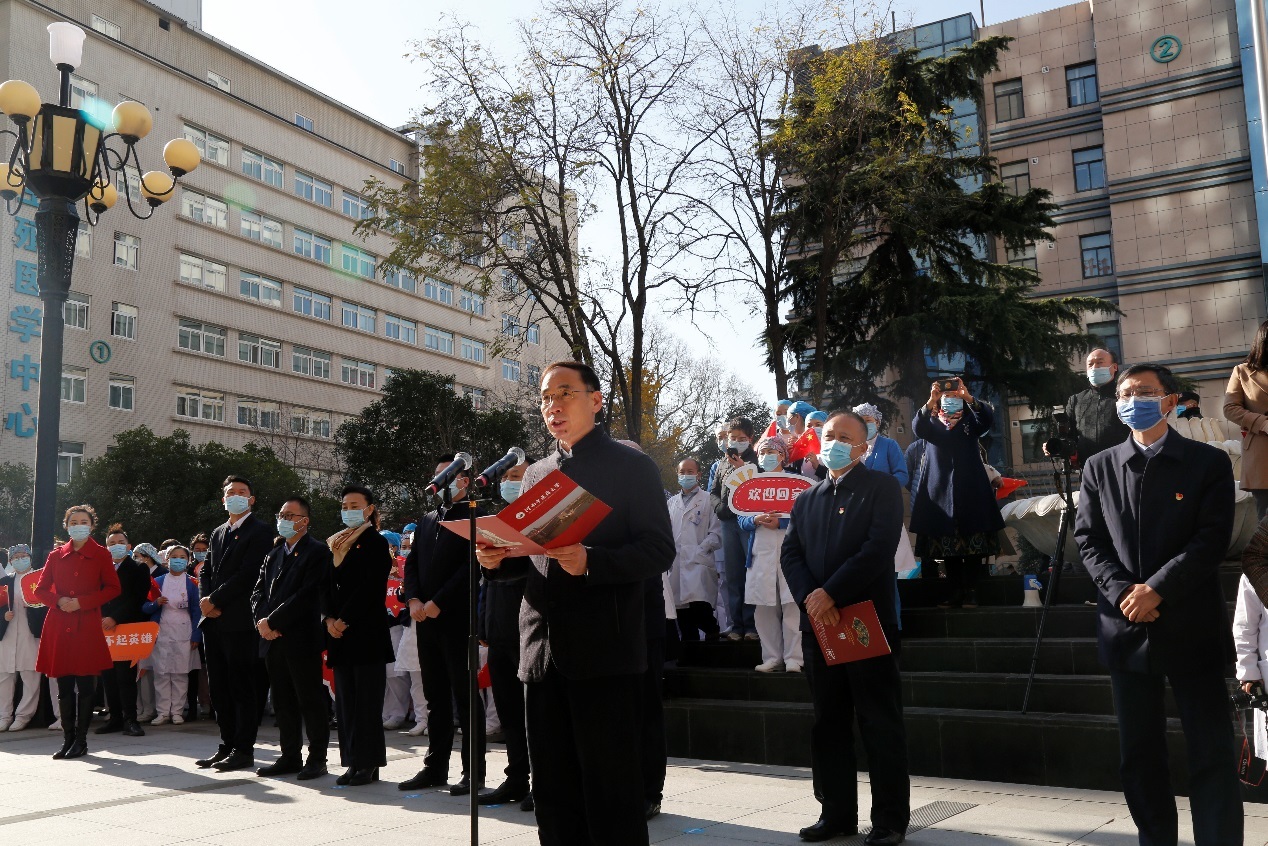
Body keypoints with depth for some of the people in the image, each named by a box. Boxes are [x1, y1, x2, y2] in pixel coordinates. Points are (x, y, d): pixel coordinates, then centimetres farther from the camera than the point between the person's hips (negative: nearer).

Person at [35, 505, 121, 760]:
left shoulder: (101, 555, 5)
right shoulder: (56, 555, 12)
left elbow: (113, 588, -1)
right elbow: (40, 590, 12)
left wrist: (81, 602, -11)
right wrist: (59, 601, -9)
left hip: (87, 626, -3)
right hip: (59, 626, 3)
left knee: (86, 685, -2)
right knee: (64, 686, 5)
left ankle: (81, 740, 5)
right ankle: (67, 739, 13)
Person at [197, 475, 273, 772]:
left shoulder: (259, 531, -5)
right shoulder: (218, 533, 21)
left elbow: (249, 573, -14)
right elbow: (206, 571, 17)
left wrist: (215, 600, -12)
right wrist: (205, 600, -2)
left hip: (240, 621, -8)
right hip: (214, 620, 8)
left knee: (242, 687, -4)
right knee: (219, 688, 10)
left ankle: (243, 750, 1)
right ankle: (227, 746, 18)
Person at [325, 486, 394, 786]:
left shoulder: (376, 542, -4)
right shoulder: (335, 544, 17)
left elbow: (371, 587, -13)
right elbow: (327, 585, 14)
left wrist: (344, 620, -14)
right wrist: (329, 619, -1)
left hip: (367, 633, -7)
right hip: (340, 636, 7)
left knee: (367, 700, -3)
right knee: (345, 700, 8)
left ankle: (369, 763, 3)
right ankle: (353, 761, 14)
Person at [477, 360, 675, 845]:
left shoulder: (632, 467, -1)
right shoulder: (536, 474, 17)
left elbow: (658, 551, -9)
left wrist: (590, 561, -24)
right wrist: (498, 559, -1)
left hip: (604, 650, -6)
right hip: (542, 651, 6)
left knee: (611, 791, 0)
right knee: (553, 791, 12)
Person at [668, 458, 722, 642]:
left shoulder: (708, 500, 5)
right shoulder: (672, 502, 21)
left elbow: (716, 534, -2)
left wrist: (700, 550, -11)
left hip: (699, 563, -5)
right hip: (676, 565, 5)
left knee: (699, 608, -18)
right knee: (683, 615, 5)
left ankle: (712, 631, 9)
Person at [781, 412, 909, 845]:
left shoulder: (883, 487, 0)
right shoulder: (807, 499, 16)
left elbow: (880, 547, -13)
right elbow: (790, 554, 7)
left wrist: (831, 593, -18)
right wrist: (810, 597, -12)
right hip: (819, 625, 5)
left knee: (880, 724, 1)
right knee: (828, 723, 10)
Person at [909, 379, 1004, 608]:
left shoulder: (970, 420, 11)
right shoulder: (932, 422, 12)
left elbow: (988, 418, -9)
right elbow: (917, 428, -10)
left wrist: (968, 397, -24)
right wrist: (930, 402, -25)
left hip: (970, 488, -1)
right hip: (940, 489, 1)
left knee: (973, 539, -6)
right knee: (947, 542, -1)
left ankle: (971, 591, -4)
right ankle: (956, 591, 2)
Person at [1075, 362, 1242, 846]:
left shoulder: (1209, 463, 2)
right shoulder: (1099, 468, 10)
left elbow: (1212, 538, -8)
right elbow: (1088, 539, 4)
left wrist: (1157, 589, -17)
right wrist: (1122, 591, -11)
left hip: (1192, 628, -3)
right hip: (1127, 628, 3)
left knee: (1212, 756, 0)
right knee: (1140, 757, 10)